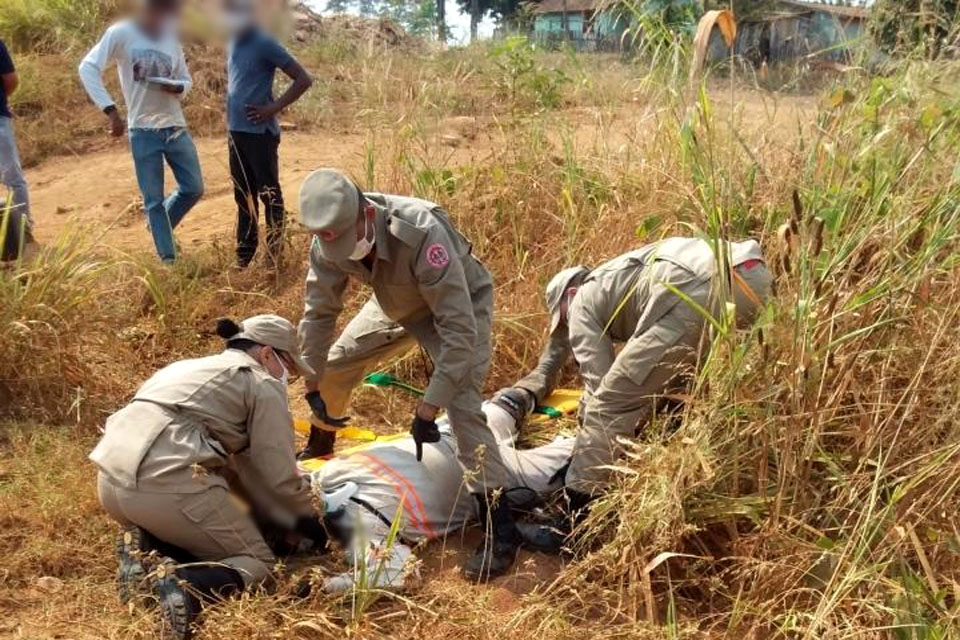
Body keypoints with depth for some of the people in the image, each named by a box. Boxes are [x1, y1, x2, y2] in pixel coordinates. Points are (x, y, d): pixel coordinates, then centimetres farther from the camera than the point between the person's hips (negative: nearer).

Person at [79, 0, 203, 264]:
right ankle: (168, 259, 12)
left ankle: (162, 229, 32)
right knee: (154, 200, 1)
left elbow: (187, 81, 16)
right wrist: (111, 110, -19)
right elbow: (88, 67, -11)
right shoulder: (121, 34, -7)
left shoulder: (171, 39, 7)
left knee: (194, 189, 7)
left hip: (177, 128, 5)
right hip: (143, 132, -4)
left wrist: (176, 87, -9)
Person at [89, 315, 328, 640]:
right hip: (167, 483, -8)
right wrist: (310, 522, 21)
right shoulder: (262, 383, 6)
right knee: (259, 562, 9)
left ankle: (144, 548, 2)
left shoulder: (193, 366, 30)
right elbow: (279, 476, 2)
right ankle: (184, 584, -19)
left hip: (112, 479, 8)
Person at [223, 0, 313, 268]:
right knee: (243, 194, 13)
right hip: (236, 131, 8)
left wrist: (273, 108, -15)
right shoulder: (233, 44, 12)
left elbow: (304, 79, -13)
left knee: (269, 193, 0)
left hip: (259, 132, -8)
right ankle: (244, 253, 22)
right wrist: (231, 114, 13)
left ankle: (275, 253, 9)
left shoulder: (264, 44, -11)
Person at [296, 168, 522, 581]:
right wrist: (314, 387, -5)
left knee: (461, 405, -24)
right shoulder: (329, 241, -23)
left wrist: (428, 408, -40)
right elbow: (319, 312, -7)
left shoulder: (422, 233, -42)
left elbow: (459, 331, -41)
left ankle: (501, 530, -19)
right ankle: (317, 450, 39)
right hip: (396, 304, 6)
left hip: (460, 304, -6)